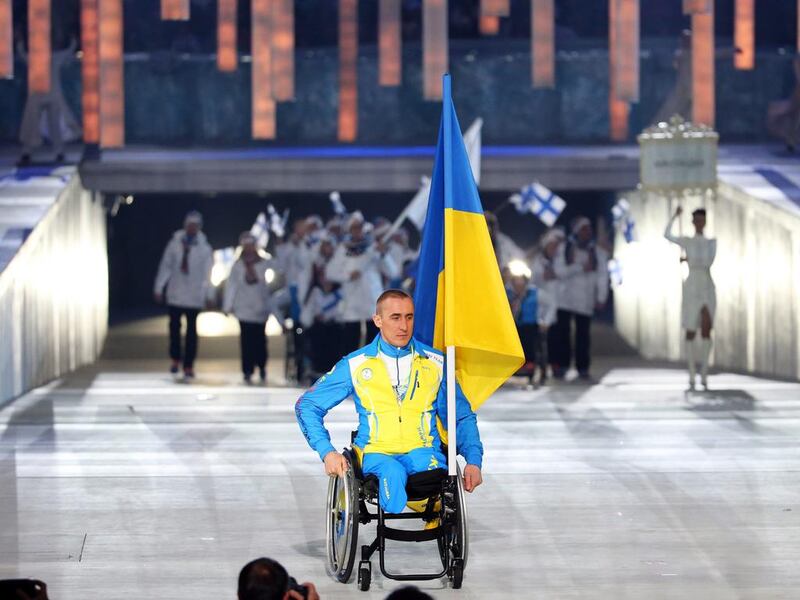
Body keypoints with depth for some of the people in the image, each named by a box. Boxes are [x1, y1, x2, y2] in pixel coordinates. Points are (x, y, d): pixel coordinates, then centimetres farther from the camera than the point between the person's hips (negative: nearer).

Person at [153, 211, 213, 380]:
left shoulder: (204, 248, -2)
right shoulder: (174, 244, 1)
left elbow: (207, 273, -2)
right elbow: (165, 266, 5)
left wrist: (205, 293, -10)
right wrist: (159, 288, 3)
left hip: (194, 297, -1)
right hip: (175, 294, 1)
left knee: (191, 331, 1)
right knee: (174, 327, 7)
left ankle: (188, 366, 4)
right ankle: (175, 359, 24)